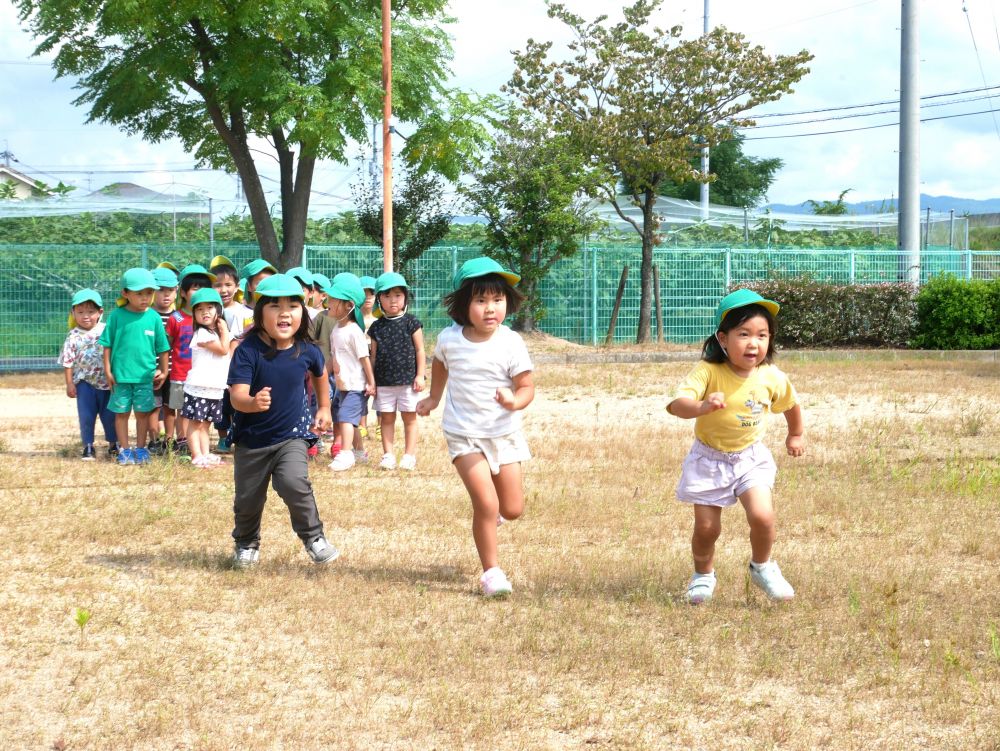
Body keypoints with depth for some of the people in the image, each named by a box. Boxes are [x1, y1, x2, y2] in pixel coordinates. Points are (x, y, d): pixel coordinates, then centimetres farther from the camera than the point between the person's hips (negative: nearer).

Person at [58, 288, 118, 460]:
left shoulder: (106, 331, -3)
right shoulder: (74, 336, -4)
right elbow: (68, 362, -1)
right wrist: (69, 383, -4)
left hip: (107, 382, 1)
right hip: (85, 383, -1)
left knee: (110, 415, 9)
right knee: (86, 416, 1)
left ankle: (113, 444, 25)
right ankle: (88, 447, 11)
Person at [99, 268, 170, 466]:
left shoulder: (153, 317, -2)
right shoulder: (117, 315, -6)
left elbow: (162, 348, 6)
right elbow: (108, 345, -1)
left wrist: (163, 371, 6)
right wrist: (108, 371, -3)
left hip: (145, 374, 1)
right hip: (121, 374, -1)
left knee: (142, 412, 9)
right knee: (121, 412, 7)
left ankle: (141, 449, 19)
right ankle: (124, 450, 16)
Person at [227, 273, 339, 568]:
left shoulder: (306, 351, -8)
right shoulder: (248, 350, -19)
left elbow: (320, 374, 17)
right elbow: (237, 395, -29)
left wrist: (324, 408, 22)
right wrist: (253, 403, -50)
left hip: (291, 436, 0)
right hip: (251, 440, 0)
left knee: (295, 483, -23)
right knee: (248, 499, 12)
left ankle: (314, 538, -3)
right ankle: (246, 544, 40)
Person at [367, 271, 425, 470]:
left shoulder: (411, 323, -3)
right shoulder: (377, 327, 4)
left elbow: (419, 350, 0)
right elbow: (374, 355, 8)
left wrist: (420, 375, -5)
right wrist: (371, 380, 5)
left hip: (407, 379, -2)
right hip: (384, 381, 2)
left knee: (409, 417, 4)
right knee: (386, 418, 6)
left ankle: (409, 454, 10)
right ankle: (388, 454, 11)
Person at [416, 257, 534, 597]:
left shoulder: (511, 343, -13)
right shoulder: (449, 339, -7)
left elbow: (527, 387, -11)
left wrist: (515, 401, -33)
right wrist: (434, 397, 26)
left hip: (503, 432, 1)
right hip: (464, 435, -1)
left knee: (512, 509, 6)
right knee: (486, 504, -14)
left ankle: (489, 506, 43)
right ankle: (490, 572, -1)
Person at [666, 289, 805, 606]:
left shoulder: (772, 378, -12)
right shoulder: (708, 372, -24)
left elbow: (791, 404, 11)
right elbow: (677, 404, -39)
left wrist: (796, 435, 27)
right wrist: (702, 407, -59)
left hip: (751, 458, 2)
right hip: (709, 459, -1)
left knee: (762, 516, -17)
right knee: (706, 528, 2)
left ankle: (762, 567, 13)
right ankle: (703, 574, 33)